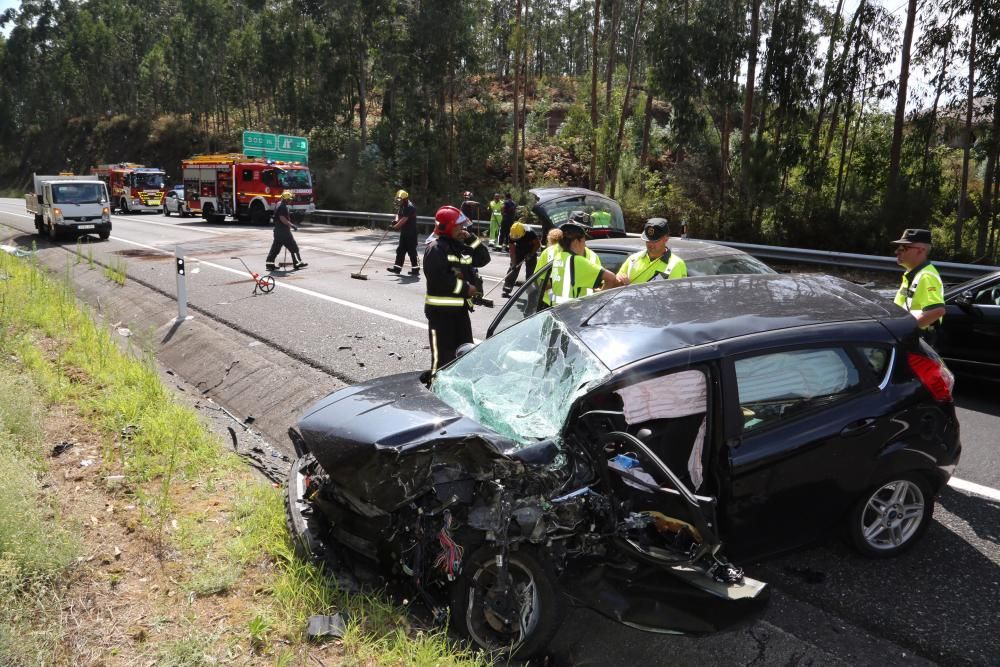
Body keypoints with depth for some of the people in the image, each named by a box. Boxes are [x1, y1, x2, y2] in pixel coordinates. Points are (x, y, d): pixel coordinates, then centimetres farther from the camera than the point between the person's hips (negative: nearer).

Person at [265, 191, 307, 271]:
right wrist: (291, 225, -22)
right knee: (293, 246, -1)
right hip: (283, 231, -10)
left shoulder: (278, 204, 16)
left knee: (275, 247, 10)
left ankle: (269, 264, 9)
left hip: (278, 230, 10)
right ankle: (297, 263, 4)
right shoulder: (282, 207, -17)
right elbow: (282, 218, -25)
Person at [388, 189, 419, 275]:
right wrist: (396, 221, -9)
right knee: (400, 250, 12)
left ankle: (415, 269, -2)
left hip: (411, 233, -10)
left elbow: (404, 219, -23)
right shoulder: (402, 206, 13)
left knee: (411, 250, -7)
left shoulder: (409, 207, -18)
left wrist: (395, 226, -22)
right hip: (404, 232, 10)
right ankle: (397, 267, 18)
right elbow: (399, 214, 14)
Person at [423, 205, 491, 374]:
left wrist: (471, 239, 2)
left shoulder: (461, 246, 12)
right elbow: (438, 278, -24)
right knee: (443, 354, -6)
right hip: (441, 309, -9)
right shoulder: (435, 248, -13)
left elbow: (483, 258, 14)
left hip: (460, 306, 9)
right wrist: (465, 288, -17)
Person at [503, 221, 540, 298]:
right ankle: (506, 291, -3)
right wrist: (513, 263, -26)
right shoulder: (512, 236, -26)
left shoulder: (530, 233, -33)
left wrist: (531, 254, -26)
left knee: (531, 271, -4)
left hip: (530, 251, -2)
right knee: (513, 269, -5)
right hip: (519, 251, 2)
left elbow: (537, 244, -19)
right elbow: (512, 250, -21)